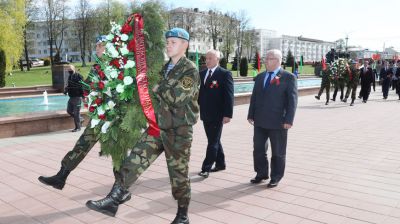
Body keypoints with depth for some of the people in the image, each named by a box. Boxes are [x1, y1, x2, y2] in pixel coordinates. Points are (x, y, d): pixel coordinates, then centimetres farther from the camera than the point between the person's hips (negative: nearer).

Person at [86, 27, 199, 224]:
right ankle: (114, 200, 2)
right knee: (136, 159, -3)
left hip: (179, 130, -6)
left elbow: (176, 98, -23)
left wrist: (158, 89, -9)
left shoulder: (190, 70, -10)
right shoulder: (166, 68, 12)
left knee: (178, 174, 5)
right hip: (158, 125, 6)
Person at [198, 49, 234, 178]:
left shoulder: (225, 74, -8)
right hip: (205, 114, 7)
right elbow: (200, 92, 14)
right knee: (214, 141, 16)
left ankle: (206, 168, 2)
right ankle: (220, 164, 30)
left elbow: (229, 96, -12)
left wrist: (228, 114, -17)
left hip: (217, 115, -7)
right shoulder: (202, 74, 11)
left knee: (213, 142, -2)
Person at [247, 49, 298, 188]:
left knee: (278, 152, 8)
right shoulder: (260, 77, 12)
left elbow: (292, 100, -9)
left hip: (278, 122, -5)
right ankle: (261, 173, 29)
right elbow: (254, 97, 13)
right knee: (258, 149, 12)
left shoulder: (289, 77, -5)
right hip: (260, 122, 5)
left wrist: (289, 120, -15)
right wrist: (251, 115, 7)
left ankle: (276, 177, 23)